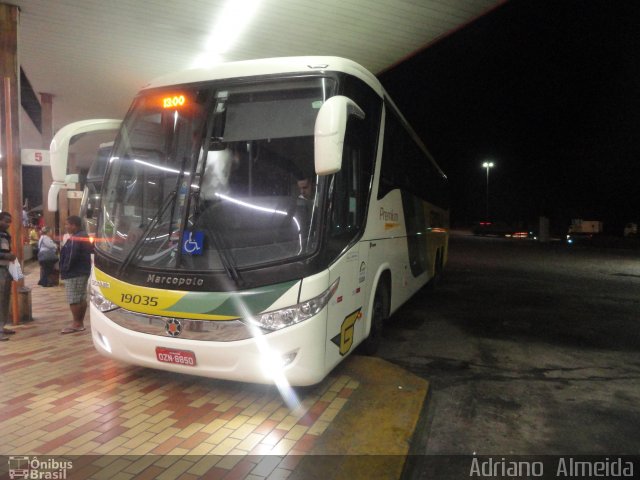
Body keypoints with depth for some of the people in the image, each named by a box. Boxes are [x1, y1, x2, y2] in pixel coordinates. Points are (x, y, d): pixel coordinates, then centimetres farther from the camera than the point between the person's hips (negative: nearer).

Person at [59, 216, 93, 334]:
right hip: (83, 271, 10)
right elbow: (91, 250, 20)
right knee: (82, 298, 11)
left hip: (74, 273, -10)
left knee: (73, 300, -5)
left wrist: (64, 269, -12)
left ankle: (76, 324, 0)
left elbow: (71, 256, -23)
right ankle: (80, 323, 16)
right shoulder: (84, 236, 14)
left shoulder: (75, 239, -17)